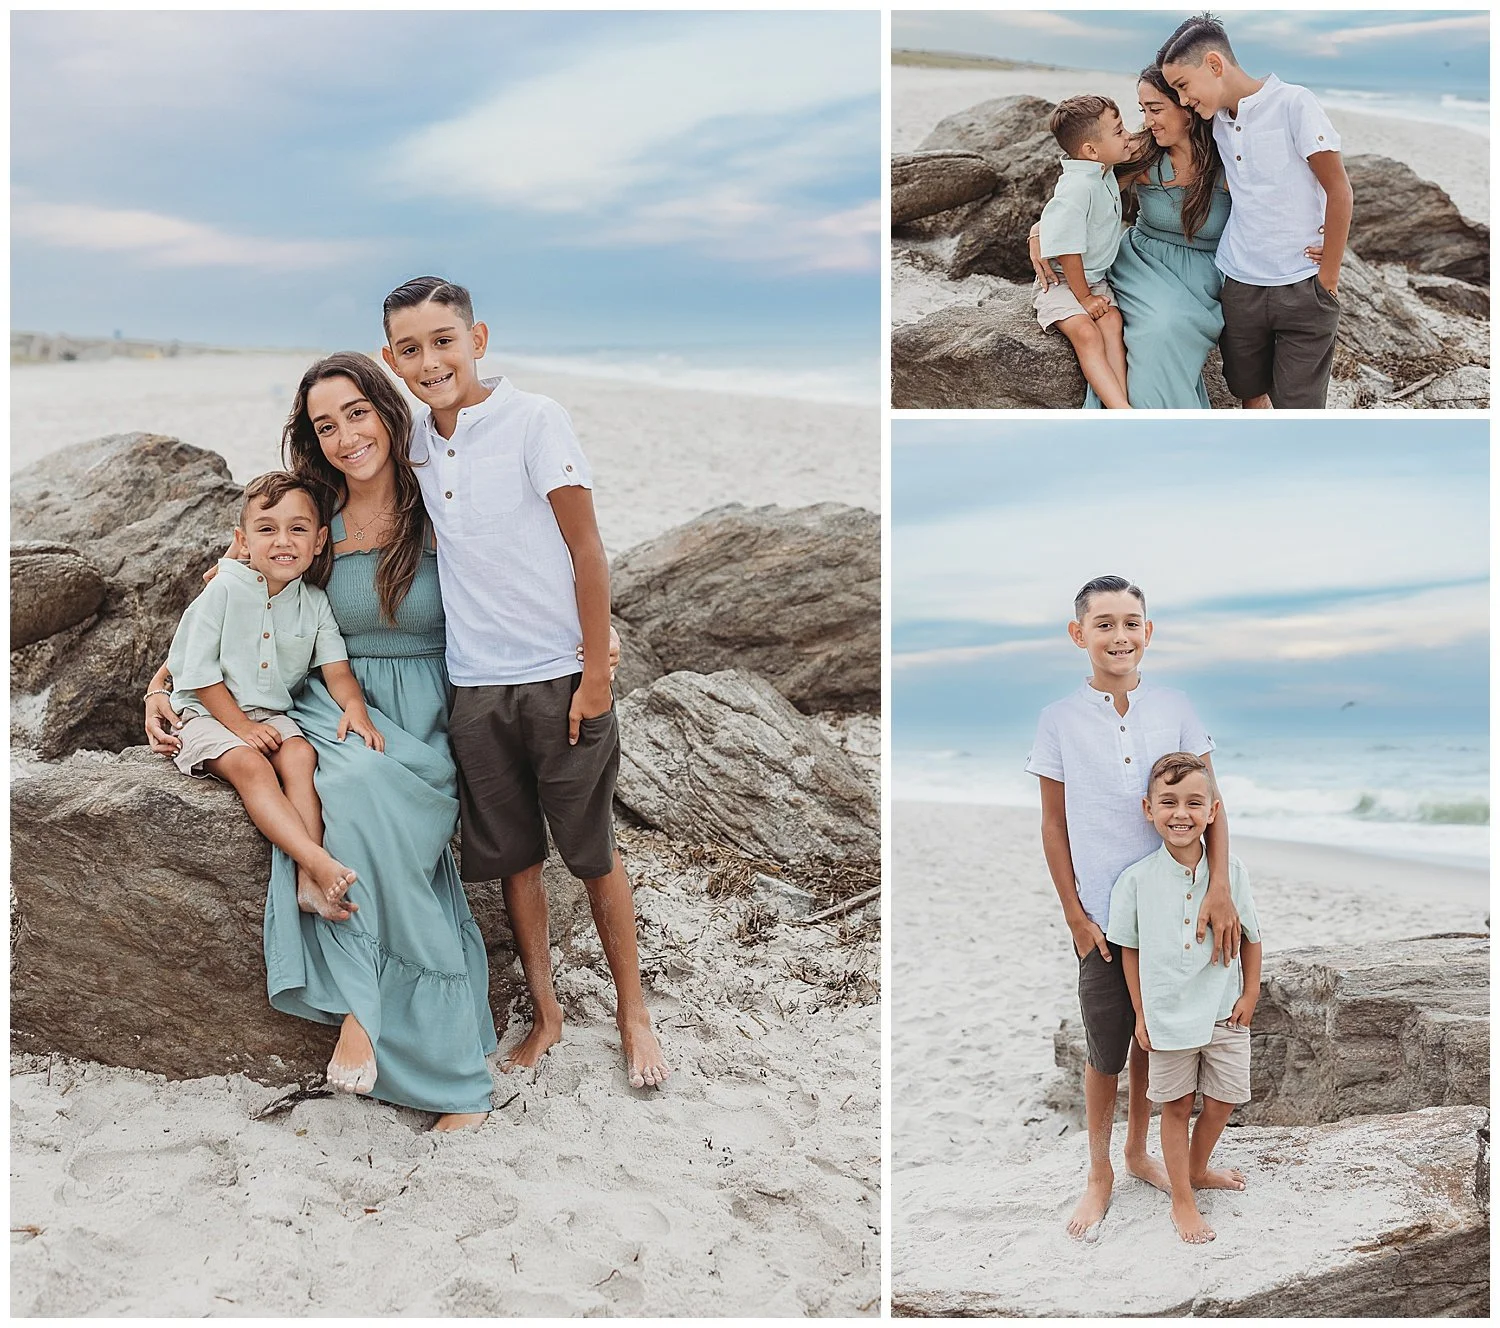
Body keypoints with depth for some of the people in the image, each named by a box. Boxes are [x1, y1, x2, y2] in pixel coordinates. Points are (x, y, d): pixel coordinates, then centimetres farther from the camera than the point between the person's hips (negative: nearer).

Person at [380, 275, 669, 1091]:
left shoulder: (534, 419, -9)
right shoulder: (416, 442, 7)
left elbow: (586, 548, -9)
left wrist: (596, 671, -12)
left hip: (558, 677, -5)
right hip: (474, 685, 5)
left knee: (593, 853, 5)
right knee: (512, 859, 11)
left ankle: (633, 1015, 20)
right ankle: (545, 1014, 26)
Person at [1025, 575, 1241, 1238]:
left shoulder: (1175, 709, -3)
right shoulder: (1060, 720, -6)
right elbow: (1053, 827, -2)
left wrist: (1219, 888, -14)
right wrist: (1075, 917, -4)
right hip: (1103, 915, -2)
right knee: (1105, 1049, 8)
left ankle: (1138, 1151, 37)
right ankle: (1099, 1175, 27)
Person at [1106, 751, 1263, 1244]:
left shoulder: (1230, 870, -9)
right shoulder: (1136, 879, -12)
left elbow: (1250, 936, 3)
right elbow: (1130, 949, -2)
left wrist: (1249, 996, 2)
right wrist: (1140, 1014, 0)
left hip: (1224, 1012, 2)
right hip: (1168, 1016, -2)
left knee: (1223, 1100, 13)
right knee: (1176, 1106, 10)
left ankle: (1198, 1168, 40)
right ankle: (1182, 1199, 24)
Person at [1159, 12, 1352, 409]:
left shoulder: (1293, 103, -11)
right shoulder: (1217, 120, 7)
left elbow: (1339, 192, -10)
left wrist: (1328, 278, -9)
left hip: (1302, 289, -6)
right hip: (1238, 284, 6)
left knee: (1296, 405, -2)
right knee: (1249, 391, 14)